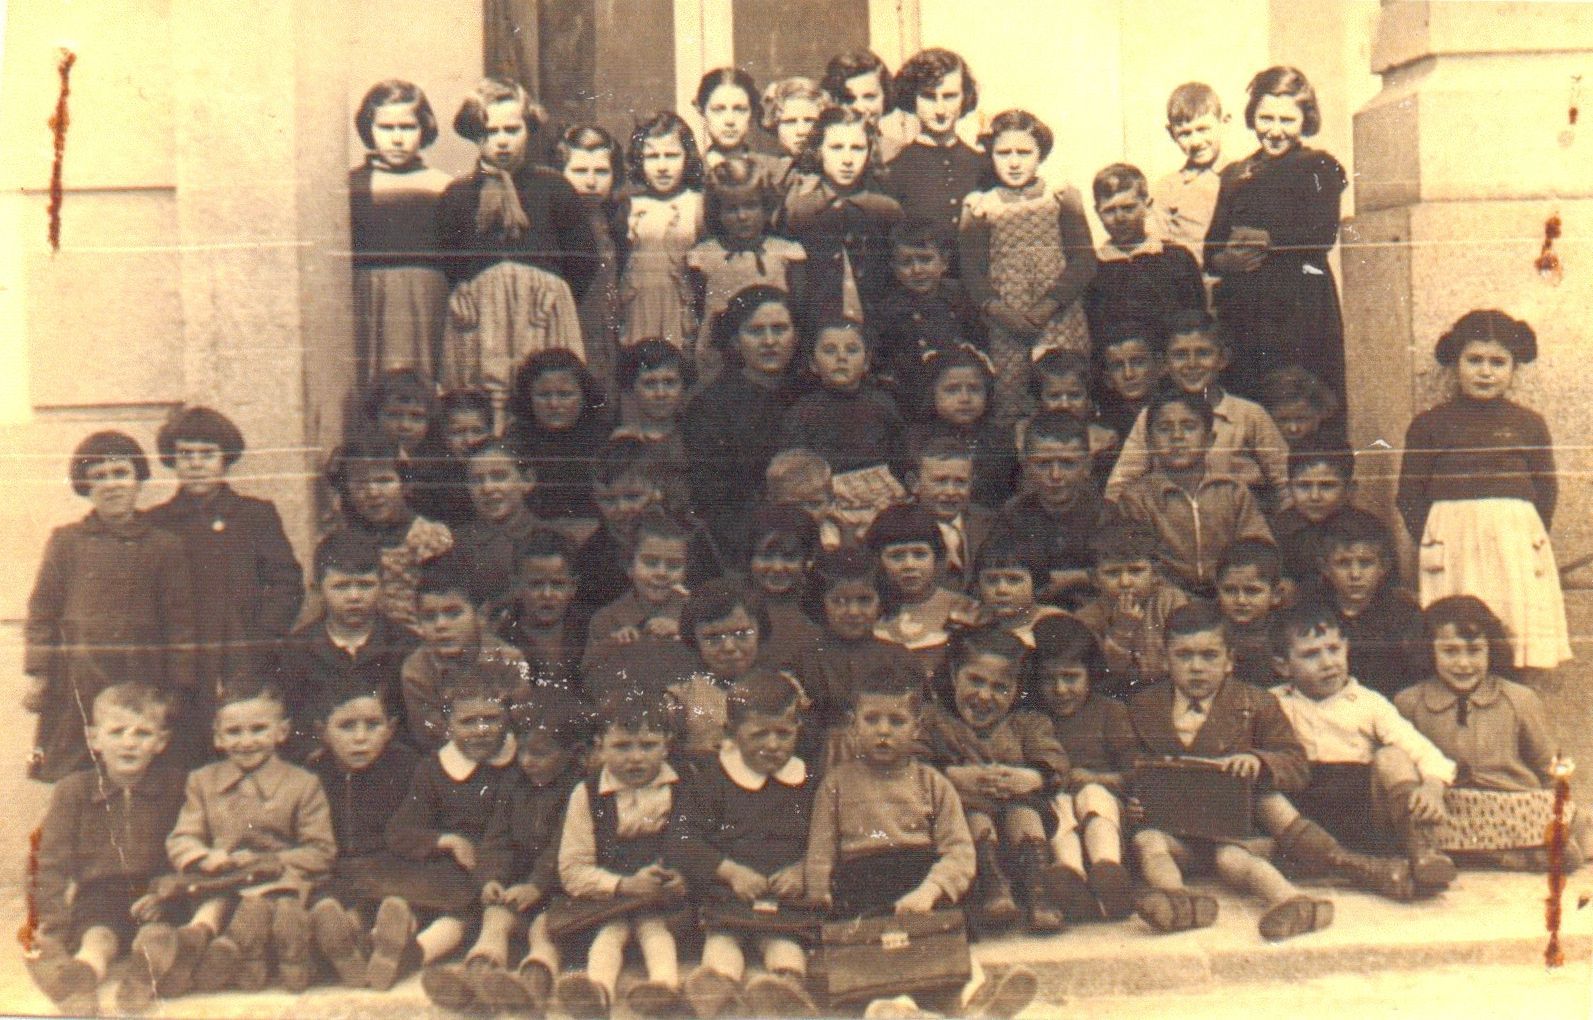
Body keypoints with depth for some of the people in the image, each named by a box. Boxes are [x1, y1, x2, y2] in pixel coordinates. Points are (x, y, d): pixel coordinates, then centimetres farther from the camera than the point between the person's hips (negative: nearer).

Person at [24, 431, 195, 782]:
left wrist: (178, 687, 3)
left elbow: (180, 620, 7)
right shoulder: (65, 541, 9)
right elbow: (42, 611, 9)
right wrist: (36, 673, 2)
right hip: (77, 686, 0)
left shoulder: (165, 545, 7)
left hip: (143, 686, 0)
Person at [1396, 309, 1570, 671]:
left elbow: (1546, 490, 12)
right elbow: (1410, 495, 5)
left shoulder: (1528, 424, 11)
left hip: (1517, 541, 2)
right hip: (1452, 543, -2)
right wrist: (1429, 543, -4)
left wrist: (1531, 538, 0)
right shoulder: (1430, 424, 6)